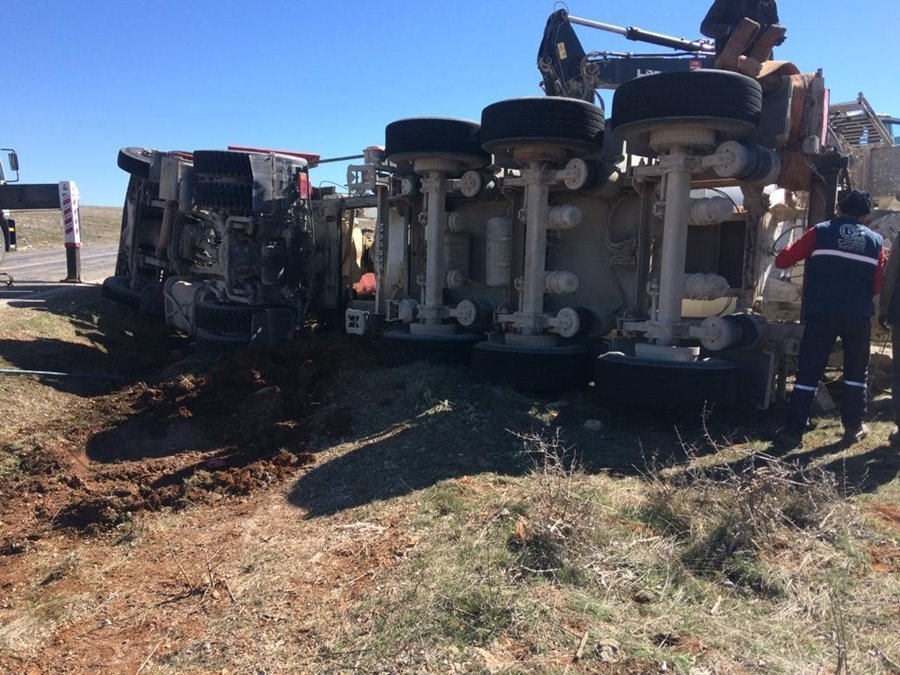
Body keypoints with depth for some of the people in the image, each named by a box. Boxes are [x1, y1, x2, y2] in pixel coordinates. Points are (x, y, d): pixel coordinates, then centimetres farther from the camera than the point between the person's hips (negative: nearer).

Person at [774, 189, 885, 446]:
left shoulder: (820, 232, 3)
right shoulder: (875, 241, 11)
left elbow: (782, 261, 0)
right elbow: (878, 284, 12)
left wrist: (783, 255, 22)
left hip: (821, 313, -2)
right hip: (858, 315, 2)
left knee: (808, 372, 1)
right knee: (856, 371, 19)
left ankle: (794, 431, -2)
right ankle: (853, 427, 23)